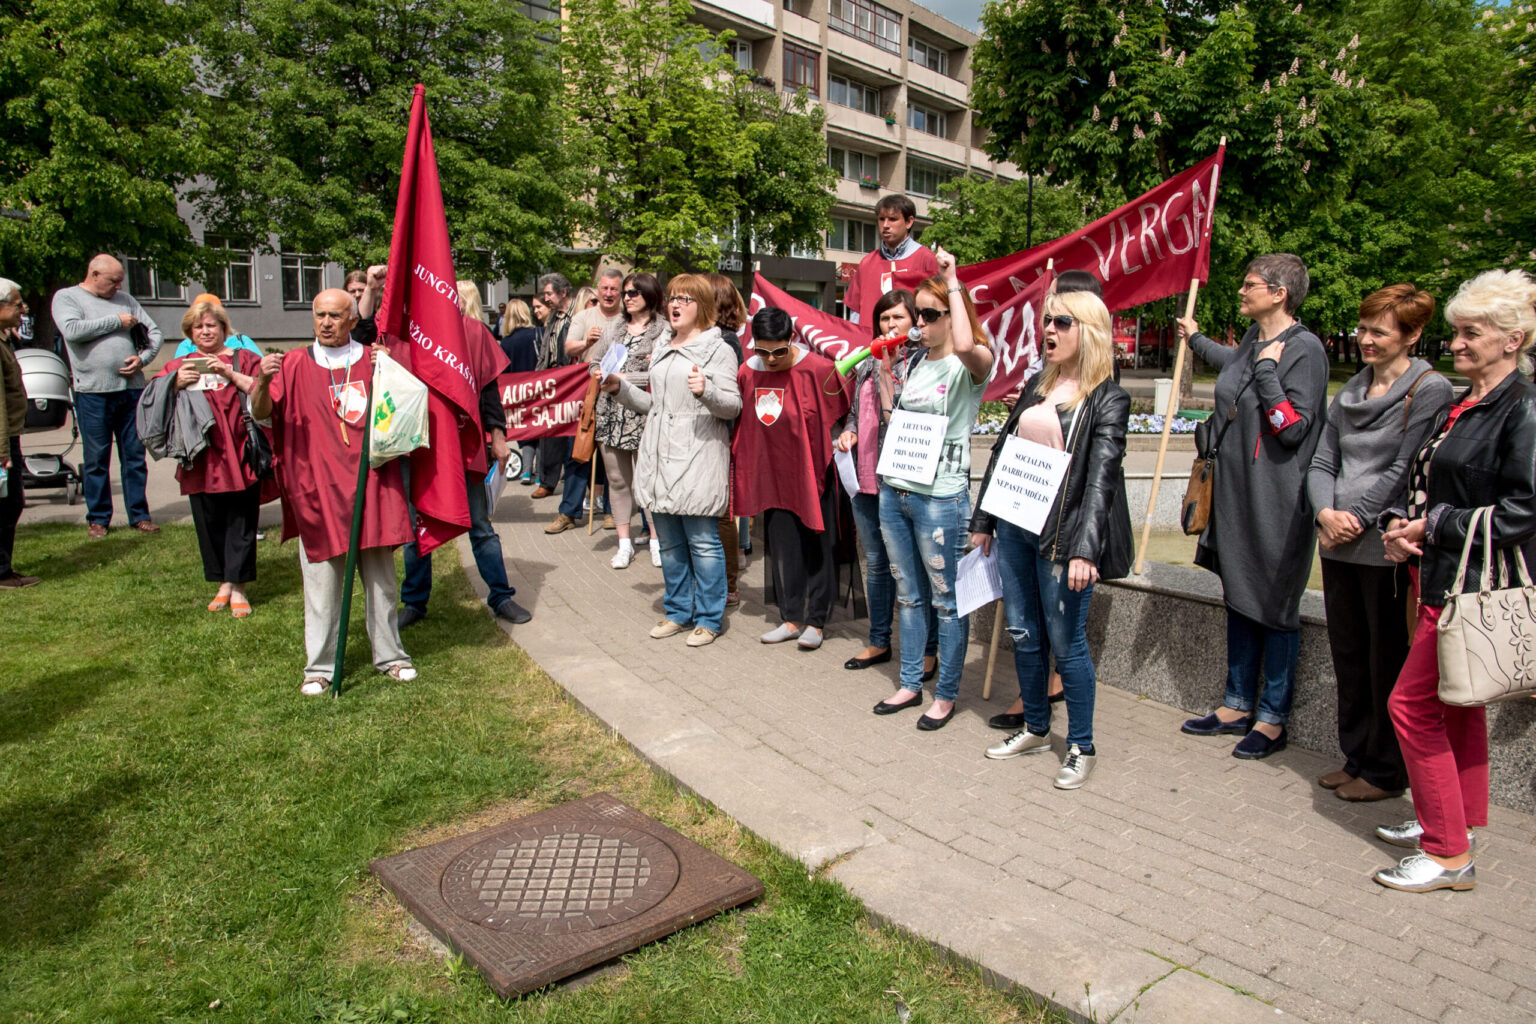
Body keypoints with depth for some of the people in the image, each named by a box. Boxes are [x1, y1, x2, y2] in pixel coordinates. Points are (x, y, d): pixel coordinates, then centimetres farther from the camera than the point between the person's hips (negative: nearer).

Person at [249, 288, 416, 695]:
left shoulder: (374, 360, 9)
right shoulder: (296, 364, 4)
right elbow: (261, 412, -4)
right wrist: (263, 381, -25)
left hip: (371, 483, 1)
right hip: (317, 487, -1)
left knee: (380, 575, 9)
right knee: (321, 579, 2)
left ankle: (389, 654, 21)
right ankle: (320, 665, 12)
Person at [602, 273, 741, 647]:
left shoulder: (717, 349, -3)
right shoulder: (662, 349, 19)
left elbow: (734, 406, -9)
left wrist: (705, 391, -27)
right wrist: (622, 388, 12)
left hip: (698, 461, -7)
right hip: (660, 457, 7)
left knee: (703, 542, -2)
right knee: (669, 543, 13)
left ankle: (709, 618, 10)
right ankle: (679, 612, 26)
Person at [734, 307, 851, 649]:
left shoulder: (820, 370, -15)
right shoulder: (747, 372, -2)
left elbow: (847, 413, -4)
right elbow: (741, 423, 11)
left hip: (813, 472, -4)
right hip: (773, 475, 4)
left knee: (817, 548, 5)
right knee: (782, 548, 10)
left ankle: (815, 621, 16)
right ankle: (791, 618, 22)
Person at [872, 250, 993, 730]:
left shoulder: (972, 365, -8)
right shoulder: (915, 363, 14)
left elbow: (967, 346, -33)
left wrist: (952, 280, -21)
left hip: (940, 496, -7)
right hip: (894, 489, 8)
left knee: (946, 600, 3)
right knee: (908, 595, 16)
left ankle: (946, 694, 16)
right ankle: (910, 685, 28)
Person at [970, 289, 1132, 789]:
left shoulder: (1108, 399, -7)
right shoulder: (1038, 384, 12)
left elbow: (1101, 476, -16)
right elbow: (1002, 450, 15)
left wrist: (1084, 549, -25)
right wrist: (983, 520, 13)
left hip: (1060, 532, -6)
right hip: (1014, 524, 7)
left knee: (1065, 641, 1)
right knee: (1022, 633, 14)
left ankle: (1082, 747, 18)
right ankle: (1036, 728, 32)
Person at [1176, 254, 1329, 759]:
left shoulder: (1304, 348, -14)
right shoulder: (1253, 340, 10)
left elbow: (1293, 429, -19)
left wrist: (1267, 371, -20)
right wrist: (1196, 339, 49)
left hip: (1276, 502, -8)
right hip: (1235, 494, 8)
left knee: (1276, 608, 2)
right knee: (1239, 601, 14)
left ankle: (1272, 719, 15)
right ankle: (1238, 705, 27)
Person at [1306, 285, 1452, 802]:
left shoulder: (1430, 390, -6)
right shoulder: (1352, 391, 13)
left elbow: (1405, 469, -13)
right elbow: (1322, 461, 10)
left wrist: (1357, 518, -14)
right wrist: (1326, 512, -7)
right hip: (1339, 545, 7)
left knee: (1388, 663, 3)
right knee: (1348, 657, 14)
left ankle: (1386, 771, 17)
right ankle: (1356, 756, 28)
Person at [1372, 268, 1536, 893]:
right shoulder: (1458, 407, 14)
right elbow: (1422, 480, 18)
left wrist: (1434, 527, -15)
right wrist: (1400, 522, -1)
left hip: (1478, 587, -9)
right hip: (1445, 579, 9)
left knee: (1412, 703, -8)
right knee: (1455, 703, 18)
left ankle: (1449, 855, 4)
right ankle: (1460, 821, 34)